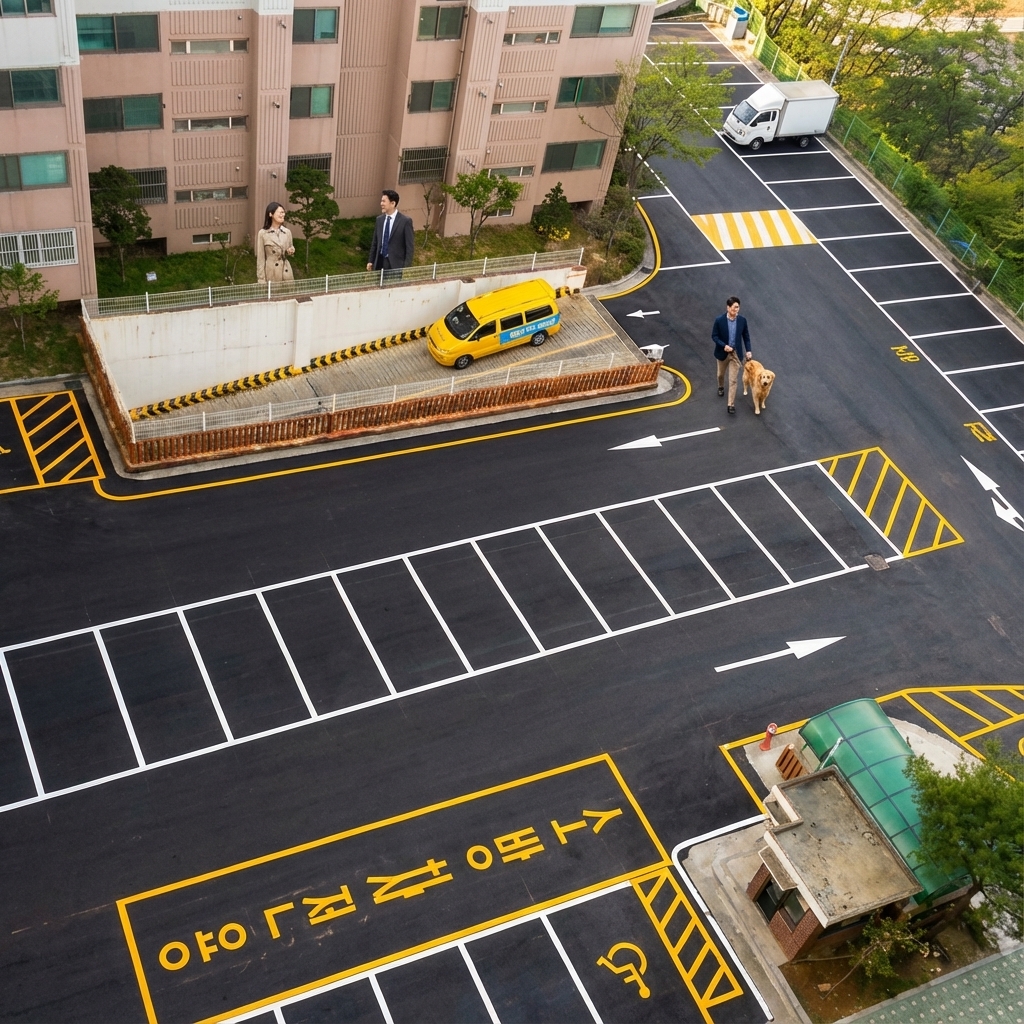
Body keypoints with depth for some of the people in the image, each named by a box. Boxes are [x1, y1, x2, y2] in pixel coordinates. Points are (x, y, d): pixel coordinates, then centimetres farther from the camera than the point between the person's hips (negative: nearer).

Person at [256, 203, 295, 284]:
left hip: (286, 273, 4)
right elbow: (260, 259, -2)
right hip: (271, 274, -4)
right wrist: (261, 280, -7)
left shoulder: (287, 232, 8)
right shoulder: (263, 234, -3)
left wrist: (291, 252, -4)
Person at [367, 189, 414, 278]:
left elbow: (409, 246, -7)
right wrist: (371, 261, 12)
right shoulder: (379, 219, 10)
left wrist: (407, 267, -13)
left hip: (396, 264, -5)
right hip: (380, 262, 5)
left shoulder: (405, 221, -6)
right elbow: (374, 243, 17)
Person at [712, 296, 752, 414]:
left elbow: (746, 336, 2)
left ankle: (730, 404, 2)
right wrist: (724, 345, -24)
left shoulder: (742, 320, -10)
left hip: (736, 353, 0)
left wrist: (748, 350, -3)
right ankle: (721, 387, 59)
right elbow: (714, 336, -10)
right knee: (721, 374, 25)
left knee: (733, 380, -3)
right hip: (723, 352, 0)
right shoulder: (719, 320, -17)